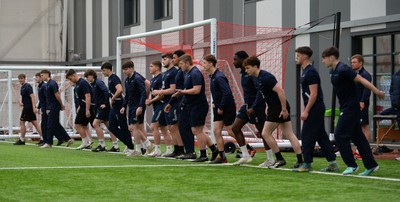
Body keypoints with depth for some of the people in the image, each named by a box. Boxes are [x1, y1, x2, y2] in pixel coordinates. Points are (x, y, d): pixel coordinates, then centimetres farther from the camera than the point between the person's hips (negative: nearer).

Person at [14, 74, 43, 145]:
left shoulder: (27, 86, -13)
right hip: (26, 107, 9)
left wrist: (34, 107, -28)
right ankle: (43, 138, 2)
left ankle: (22, 140, 4)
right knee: (35, 123, 5)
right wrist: (21, 101, 6)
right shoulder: (22, 87, 16)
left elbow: (32, 96, -21)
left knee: (22, 122, -3)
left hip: (28, 107, -9)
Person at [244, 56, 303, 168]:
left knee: (266, 134, -2)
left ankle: (280, 159, 3)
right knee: (289, 135, 6)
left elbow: (280, 91, -24)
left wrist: (284, 109, -23)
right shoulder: (259, 78, 12)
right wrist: (253, 108, 24)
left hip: (279, 108, -10)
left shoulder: (265, 77, -19)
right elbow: (261, 95, 24)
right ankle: (300, 160, 5)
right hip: (275, 107, 10)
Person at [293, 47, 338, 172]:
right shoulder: (305, 71, 16)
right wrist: (306, 109, 19)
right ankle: (333, 163, 11)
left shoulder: (310, 72, -15)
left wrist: (306, 111, -21)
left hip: (315, 108, -10)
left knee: (307, 135, -6)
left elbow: (313, 94, -21)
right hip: (315, 109, 10)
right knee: (321, 136, 10)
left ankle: (307, 164, -1)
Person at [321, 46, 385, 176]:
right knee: (357, 136, 10)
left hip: (350, 107, -9)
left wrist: (377, 92, -20)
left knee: (340, 135, -8)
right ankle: (371, 165, 13)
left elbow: (361, 80, -19)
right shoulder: (333, 72, 12)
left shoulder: (343, 70, -18)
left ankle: (351, 165, -1)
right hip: (346, 107, 9)